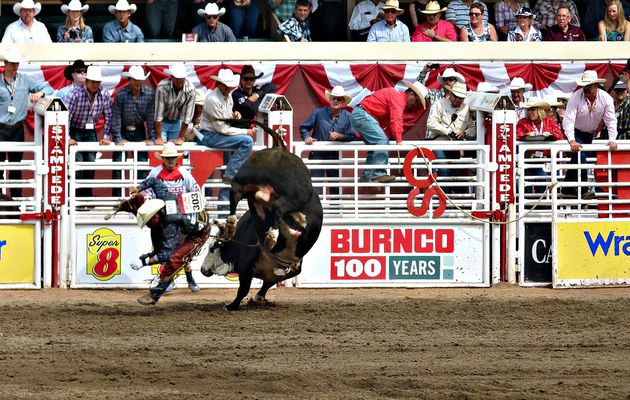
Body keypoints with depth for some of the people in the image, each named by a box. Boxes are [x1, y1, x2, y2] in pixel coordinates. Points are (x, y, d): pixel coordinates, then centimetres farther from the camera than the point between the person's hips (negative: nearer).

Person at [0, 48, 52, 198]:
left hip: (17, 129, 2)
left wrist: (40, 93, -12)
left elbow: (48, 89, 9)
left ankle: (16, 196, 12)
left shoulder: (25, 80, 6)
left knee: (16, 165, 7)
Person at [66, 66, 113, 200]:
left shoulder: (104, 94, -9)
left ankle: (87, 196, 8)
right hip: (75, 131, -4)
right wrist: (68, 138, -22)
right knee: (77, 162, -13)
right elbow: (66, 116, -19)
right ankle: (76, 197, -12)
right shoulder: (76, 94, -21)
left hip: (91, 132, 4)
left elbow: (108, 116, 0)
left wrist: (105, 137, -3)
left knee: (91, 162, -1)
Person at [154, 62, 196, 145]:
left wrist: (180, 138, -16)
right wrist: (158, 138, -23)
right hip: (162, 122, -2)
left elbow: (187, 116, -18)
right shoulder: (162, 87, -28)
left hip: (177, 122, 2)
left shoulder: (190, 89, -23)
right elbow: (158, 113, -25)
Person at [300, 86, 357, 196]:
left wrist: (339, 136, -17)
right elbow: (304, 128, 3)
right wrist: (307, 137, -17)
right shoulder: (319, 113, -3)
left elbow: (353, 136, -2)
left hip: (336, 156, 2)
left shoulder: (347, 116, 1)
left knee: (335, 187, 10)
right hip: (318, 154, -2)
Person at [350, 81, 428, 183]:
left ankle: (366, 176, 16)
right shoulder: (398, 97, -13)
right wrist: (399, 141, -29)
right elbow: (396, 120, -24)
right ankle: (378, 174, -27)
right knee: (381, 140, -20)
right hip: (362, 114, -11)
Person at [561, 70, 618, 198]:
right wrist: (572, 141, -41)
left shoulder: (606, 98, -16)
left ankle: (567, 189, 19)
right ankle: (583, 191, -21)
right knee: (580, 156, -21)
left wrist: (612, 140, -27)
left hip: (589, 133, 4)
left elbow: (611, 120, -15)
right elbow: (568, 120, -29)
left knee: (576, 159, 8)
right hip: (576, 132, -4)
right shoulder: (576, 97, -26)